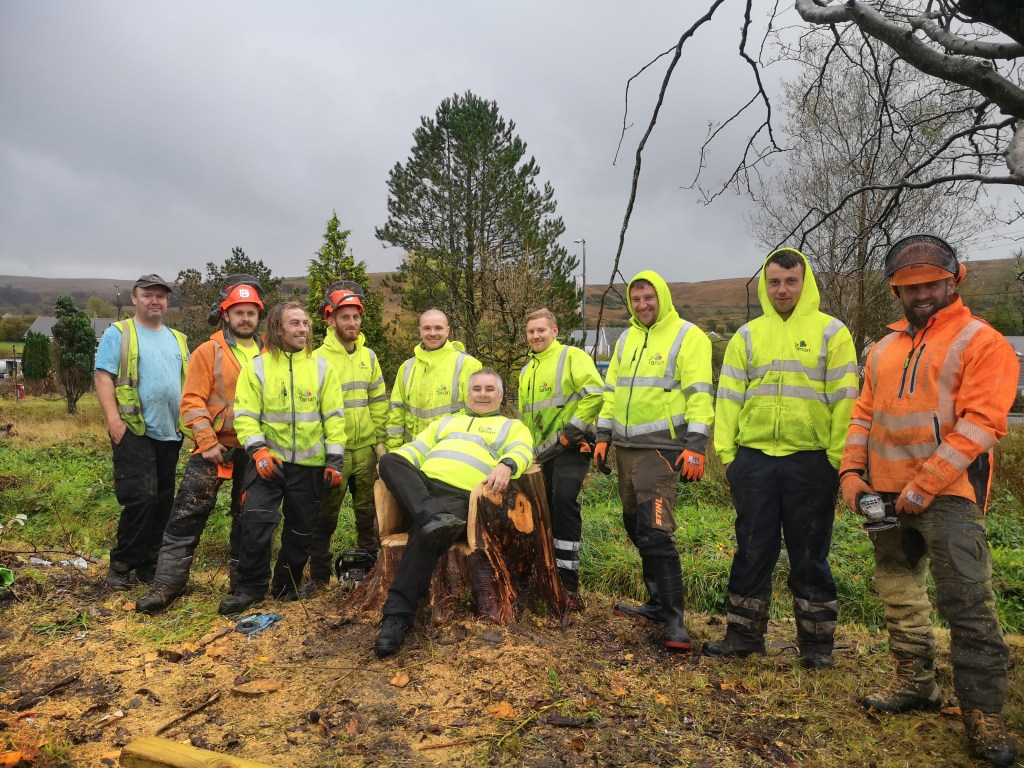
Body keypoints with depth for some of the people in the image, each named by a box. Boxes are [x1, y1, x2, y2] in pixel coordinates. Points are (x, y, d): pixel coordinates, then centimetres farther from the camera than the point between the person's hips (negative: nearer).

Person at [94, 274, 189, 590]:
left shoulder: (178, 339, 17)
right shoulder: (118, 334, 1)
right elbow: (103, 377, -7)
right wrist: (113, 420, -17)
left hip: (170, 433, 6)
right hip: (134, 431, -6)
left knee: (163, 501, 9)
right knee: (142, 498, -12)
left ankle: (149, 564, 21)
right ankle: (121, 565, 5)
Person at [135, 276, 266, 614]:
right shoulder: (208, 352, -3)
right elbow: (193, 401, -7)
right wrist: (207, 442, -14)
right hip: (215, 447, -3)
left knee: (247, 517, 12)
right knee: (187, 515, -3)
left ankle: (241, 579, 26)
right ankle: (167, 583, 6)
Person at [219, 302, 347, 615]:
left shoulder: (321, 367, 3)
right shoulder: (256, 367, 0)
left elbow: (334, 417, 2)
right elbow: (245, 415, -3)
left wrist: (334, 460, -4)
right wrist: (258, 450, -18)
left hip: (309, 463, 2)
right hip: (269, 459, -1)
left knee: (301, 529, 10)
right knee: (256, 519, -15)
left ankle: (287, 585, 30)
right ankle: (250, 586, 5)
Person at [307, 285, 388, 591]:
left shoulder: (368, 356, 8)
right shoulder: (319, 358, -7)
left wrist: (379, 439, 6)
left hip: (366, 448, 4)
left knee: (369, 511, 14)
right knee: (326, 514, 5)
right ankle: (319, 574, 18)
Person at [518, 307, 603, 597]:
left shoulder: (572, 356, -5)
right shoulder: (526, 371, 19)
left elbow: (595, 393, -18)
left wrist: (572, 430, -19)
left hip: (571, 447, -8)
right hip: (543, 451, 8)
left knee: (564, 502, -18)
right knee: (546, 507, 11)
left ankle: (568, 577, -9)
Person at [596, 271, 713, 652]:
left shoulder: (688, 336, -5)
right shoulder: (626, 339, 16)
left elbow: (699, 395, -12)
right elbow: (611, 390, 19)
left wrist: (695, 446, -18)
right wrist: (603, 435, 13)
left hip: (660, 449, -8)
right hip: (625, 448, 8)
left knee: (655, 532, -13)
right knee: (636, 528, 13)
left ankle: (674, 618, -4)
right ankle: (658, 602, 27)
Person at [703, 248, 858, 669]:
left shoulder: (831, 332, 3)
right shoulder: (747, 335, 10)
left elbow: (844, 400, -2)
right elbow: (729, 397, 7)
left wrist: (839, 456, -8)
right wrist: (726, 450, 0)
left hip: (811, 461, -2)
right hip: (754, 460, 3)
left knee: (809, 556, 7)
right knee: (752, 551, 9)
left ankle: (817, 642, 22)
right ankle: (744, 634, 22)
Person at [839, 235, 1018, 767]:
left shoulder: (981, 341, -4)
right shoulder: (884, 349, 16)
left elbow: (980, 424, -14)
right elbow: (864, 414, 16)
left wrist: (925, 485, -18)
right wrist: (852, 470, 1)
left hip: (948, 494, -7)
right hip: (887, 494, 7)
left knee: (966, 604, -8)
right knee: (898, 590, 14)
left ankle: (984, 714, 5)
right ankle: (916, 684, 29)